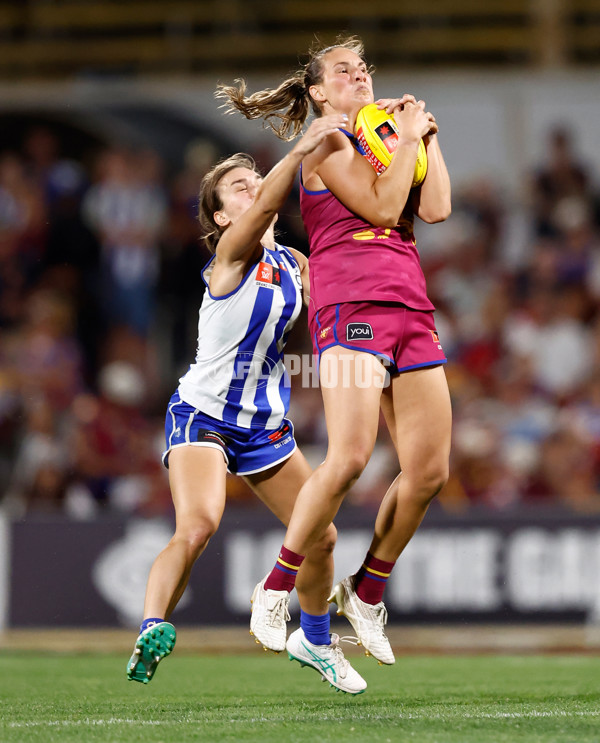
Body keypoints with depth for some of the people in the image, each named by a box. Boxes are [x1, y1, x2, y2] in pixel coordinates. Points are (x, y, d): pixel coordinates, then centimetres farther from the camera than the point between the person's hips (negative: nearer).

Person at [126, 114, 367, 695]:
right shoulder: (230, 255, -14)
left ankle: (315, 640, 32)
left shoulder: (293, 264, 6)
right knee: (197, 527, -31)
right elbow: (261, 213, -34)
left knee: (320, 536, 8)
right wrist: (300, 151, -50)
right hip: (202, 414, -6)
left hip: (266, 423, 7)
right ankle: (151, 632, -26)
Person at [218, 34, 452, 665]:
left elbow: (435, 209, 10)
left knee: (429, 470, 0)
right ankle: (274, 590, -10)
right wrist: (408, 139, -1)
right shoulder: (327, 142, 2)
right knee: (350, 457, -22)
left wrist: (427, 136, 14)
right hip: (350, 304, -8)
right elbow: (382, 208, -9)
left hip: (410, 307, 8)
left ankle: (366, 592, 16)